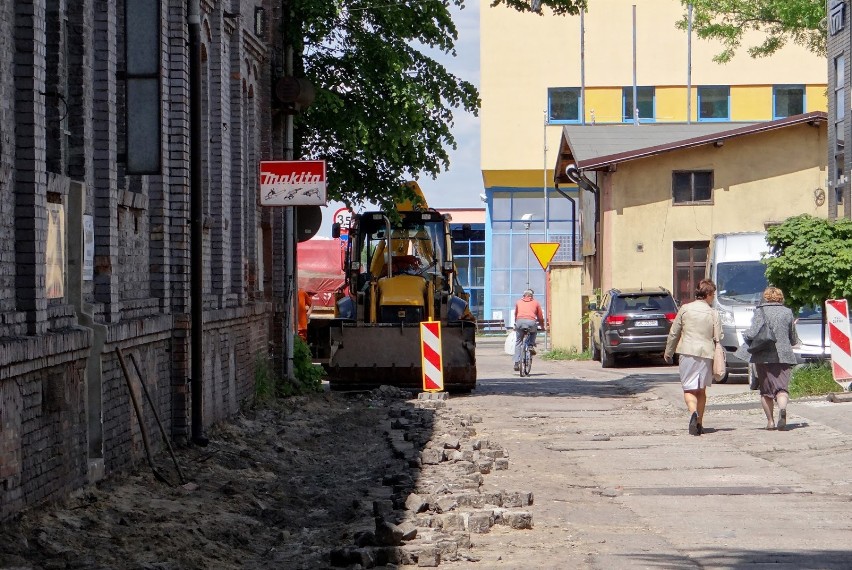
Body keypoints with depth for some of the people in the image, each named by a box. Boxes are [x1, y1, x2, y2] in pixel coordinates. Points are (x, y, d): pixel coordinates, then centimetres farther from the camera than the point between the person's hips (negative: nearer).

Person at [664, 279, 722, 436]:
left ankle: (693, 412, -29)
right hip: (706, 353, 1)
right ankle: (699, 423, 19)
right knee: (701, 390, 16)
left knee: (689, 389, 0)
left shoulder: (685, 309, 1)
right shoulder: (713, 313, 0)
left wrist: (668, 352, 17)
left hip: (687, 352, -1)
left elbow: (674, 333, 5)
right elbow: (718, 338, 1)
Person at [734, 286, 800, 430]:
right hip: (784, 356, 1)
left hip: (764, 357, -1)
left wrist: (745, 334, 7)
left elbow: (754, 333, -14)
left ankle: (770, 421, 9)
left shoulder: (760, 311, -3)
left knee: (766, 391, 9)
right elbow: (794, 340, 13)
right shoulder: (787, 312, 7)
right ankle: (782, 408, -32)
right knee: (781, 387, -3)